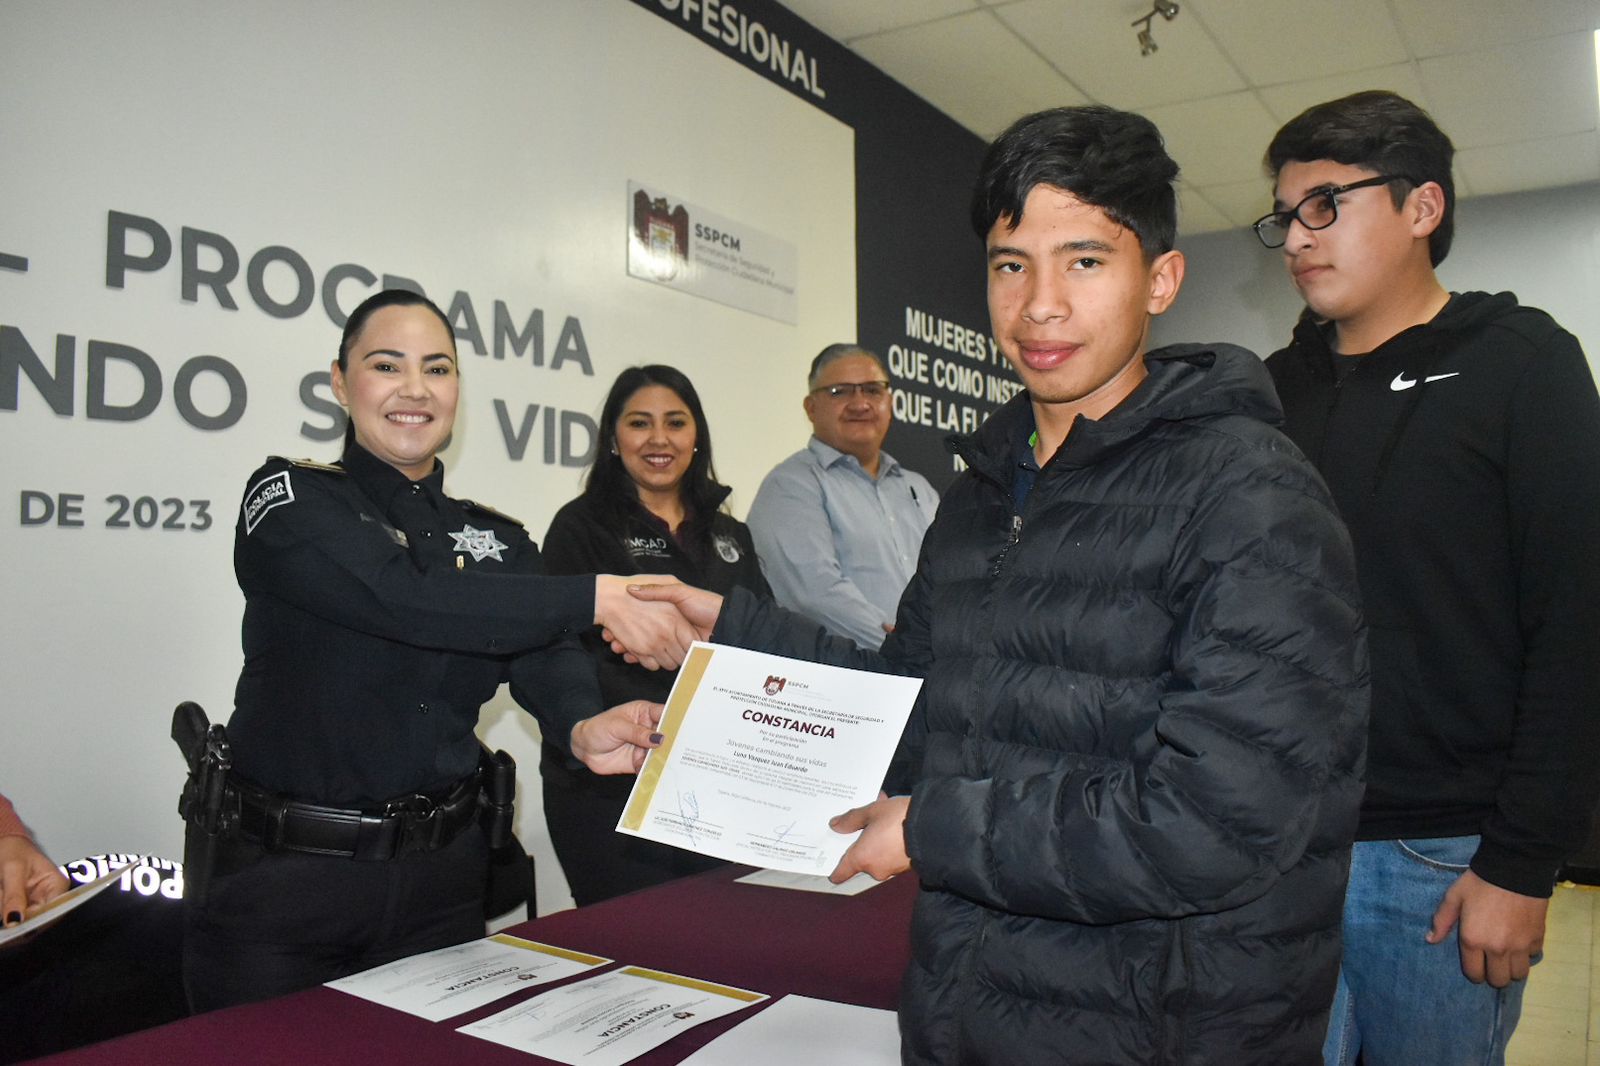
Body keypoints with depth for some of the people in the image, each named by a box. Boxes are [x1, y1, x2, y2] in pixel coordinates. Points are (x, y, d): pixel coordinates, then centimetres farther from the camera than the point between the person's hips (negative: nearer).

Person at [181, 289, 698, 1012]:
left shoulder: (498, 539, 8)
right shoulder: (289, 499, -7)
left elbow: (541, 653, -9)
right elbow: (402, 601, -24)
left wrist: (581, 724, -32)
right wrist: (596, 597, -27)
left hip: (439, 875, 4)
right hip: (280, 873, -4)